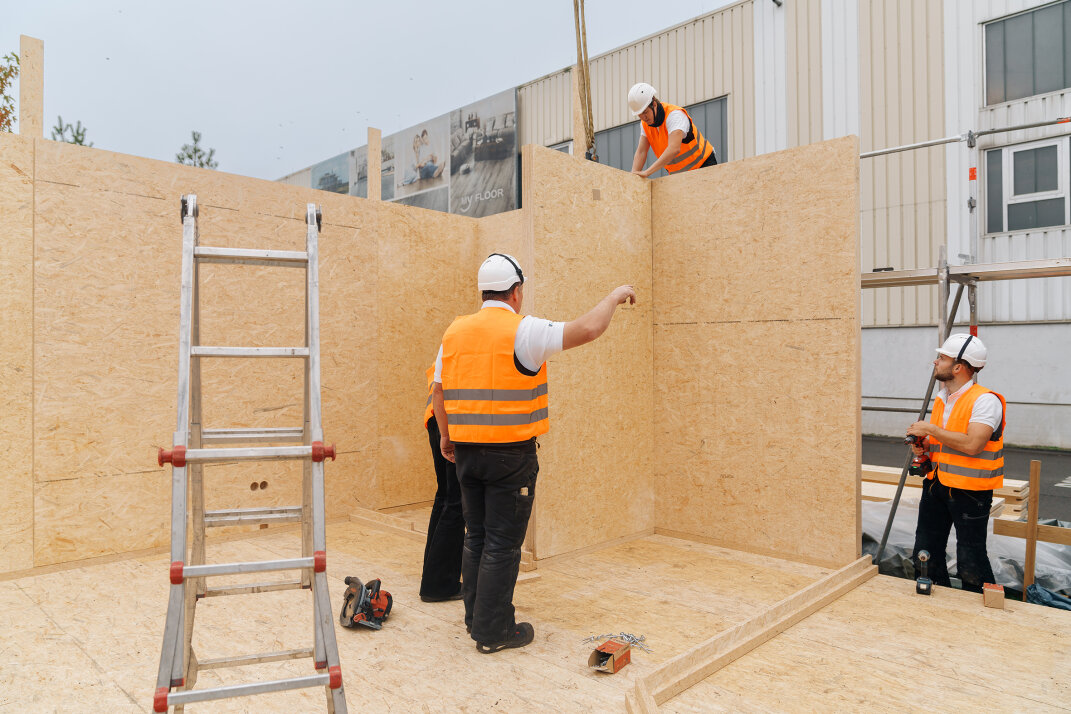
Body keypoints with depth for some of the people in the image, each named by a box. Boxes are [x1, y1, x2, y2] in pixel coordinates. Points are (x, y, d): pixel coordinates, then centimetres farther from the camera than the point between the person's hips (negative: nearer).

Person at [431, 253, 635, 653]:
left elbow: (438, 391, 11)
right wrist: (614, 297, -1)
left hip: (467, 451, 6)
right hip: (511, 453, -6)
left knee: (476, 537, 17)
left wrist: (446, 436, 24)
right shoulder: (522, 331, -13)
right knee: (502, 544, 4)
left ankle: (476, 618, 29)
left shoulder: (455, 331, 6)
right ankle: (493, 631, 14)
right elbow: (586, 330, -18)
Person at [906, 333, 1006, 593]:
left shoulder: (985, 400, -15)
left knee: (970, 562, 0)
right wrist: (924, 445, 5)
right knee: (925, 553, 13)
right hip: (936, 484, 8)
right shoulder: (941, 398, 12)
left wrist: (931, 429, -19)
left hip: (970, 491, -8)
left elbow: (972, 445, -27)